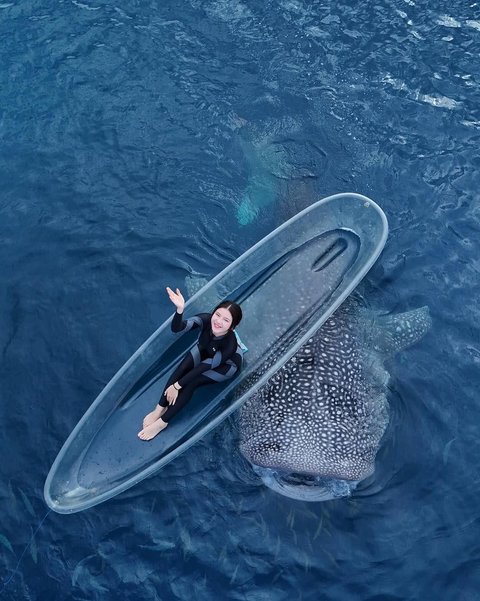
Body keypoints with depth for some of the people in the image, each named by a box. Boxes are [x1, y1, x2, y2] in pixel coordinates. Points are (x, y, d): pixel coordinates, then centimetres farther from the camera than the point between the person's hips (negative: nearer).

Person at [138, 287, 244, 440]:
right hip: (205, 350, 4)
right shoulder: (206, 319, -32)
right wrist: (180, 309, -64)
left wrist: (177, 386, -30)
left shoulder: (230, 344, -41)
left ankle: (162, 422, -11)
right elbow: (177, 328, -44)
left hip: (227, 364, -4)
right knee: (183, 367, -24)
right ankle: (160, 408, -12)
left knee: (191, 382, -23)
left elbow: (205, 366, -34)